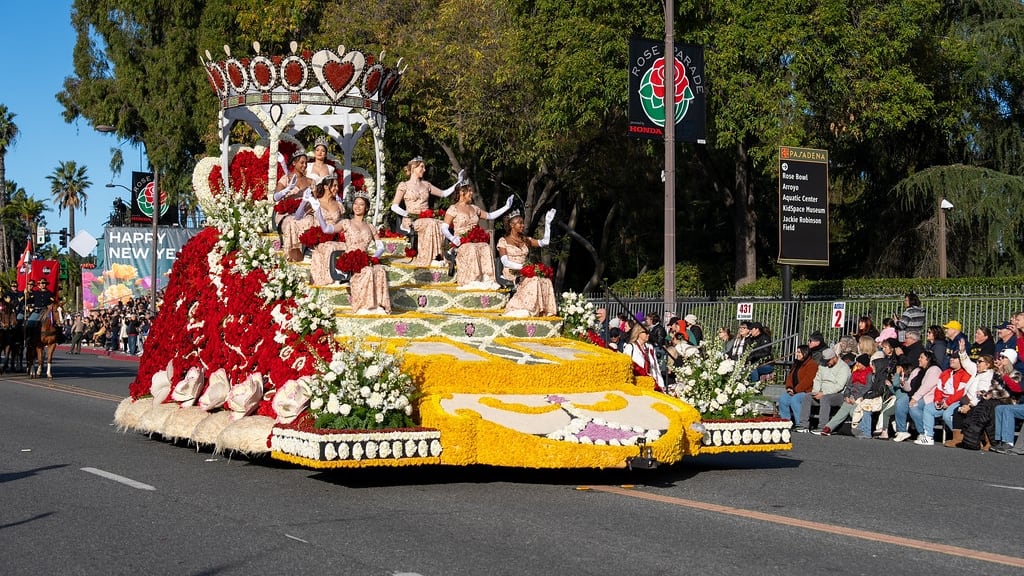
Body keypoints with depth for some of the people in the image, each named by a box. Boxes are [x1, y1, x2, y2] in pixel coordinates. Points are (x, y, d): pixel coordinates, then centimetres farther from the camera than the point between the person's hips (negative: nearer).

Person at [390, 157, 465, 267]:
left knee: (441, 225, -30)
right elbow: (394, 206, 2)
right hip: (411, 221, -4)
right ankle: (432, 259, -39)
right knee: (431, 224, -36)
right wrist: (407, 214, -13)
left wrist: (458, 183, 20)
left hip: (426, 219, 4)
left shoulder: (426, 185, 22)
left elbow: (443, 193, 26)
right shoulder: (404, 185, 8)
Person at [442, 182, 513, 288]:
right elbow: (444, 228, -1)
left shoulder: (473, 208, 23)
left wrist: (506, 207, 26)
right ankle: (472, 281, -43)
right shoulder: (453, 209, 4)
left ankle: (486, 279, -38)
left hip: (476, 241, 5)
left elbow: (489, 216, 30)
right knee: (471, 249, -38)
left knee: (486, 247, -30)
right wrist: (452, 238, -20)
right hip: (462, 242, -4)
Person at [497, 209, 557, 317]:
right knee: (533, 280, -33)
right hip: (511, 274, -5)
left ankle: (545, 312, -31)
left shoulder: (525, 240, 20)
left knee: (545, 281, -25)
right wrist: (522, 266, -19)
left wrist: (547, 223, 7)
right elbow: (505, 262, -8)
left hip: (523, 274, 5)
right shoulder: (503, 241, 3)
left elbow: (544, 242, 10)